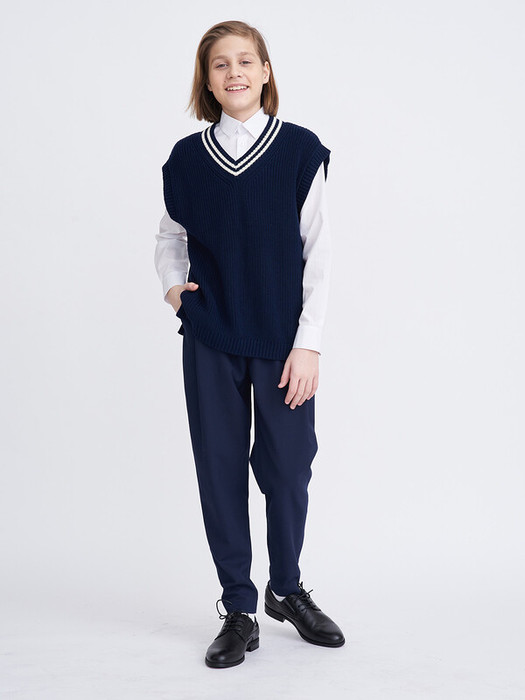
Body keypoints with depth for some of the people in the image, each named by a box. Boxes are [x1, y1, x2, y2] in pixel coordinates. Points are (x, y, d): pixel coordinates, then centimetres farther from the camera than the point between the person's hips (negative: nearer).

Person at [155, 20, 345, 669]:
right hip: (210, 341, 2)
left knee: (287, 467, 4)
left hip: (282, 340, -1)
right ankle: (239, 610, 18)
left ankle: (287, 589, 29)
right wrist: (172, 286, -2)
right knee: (221, 469, 4)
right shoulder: (187, 158, 5)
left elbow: (318, 250, -3)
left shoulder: (300, 149, -2)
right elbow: (170, 238, 19)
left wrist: (307, 342, -9)